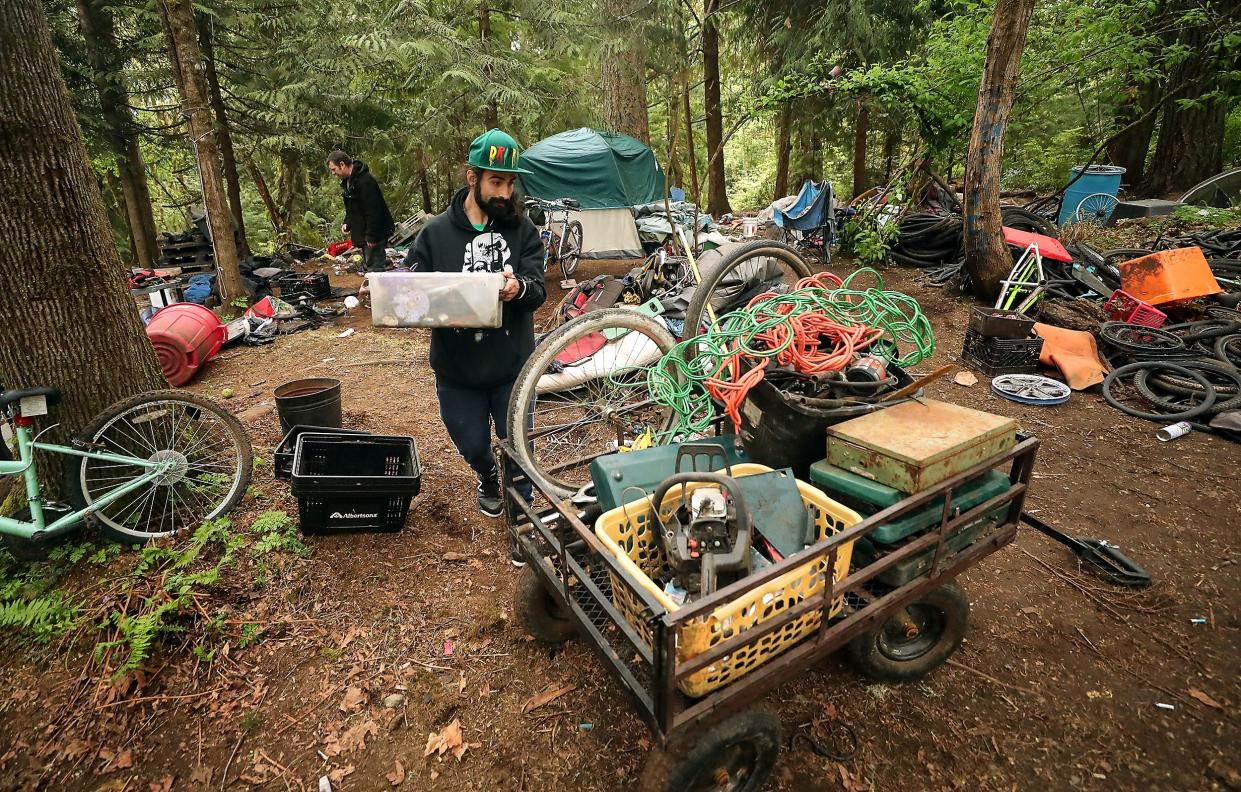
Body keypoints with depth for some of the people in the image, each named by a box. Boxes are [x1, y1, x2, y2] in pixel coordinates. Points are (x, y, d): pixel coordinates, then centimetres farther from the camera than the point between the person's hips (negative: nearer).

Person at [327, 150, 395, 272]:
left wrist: (371, 237, -25)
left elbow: (373, 211, -25)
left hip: (373, 236, -10)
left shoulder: (365, 181, -20)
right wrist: (347, 223, 8)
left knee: (375, 267, -10)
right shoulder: (347, 182, 13)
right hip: (361, 235, 10)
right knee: (369, 267, 16)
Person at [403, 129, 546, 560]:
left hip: (512, 366, -1)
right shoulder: (436, 232, -2)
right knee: (472, 445, 16)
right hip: (457, 369, 1)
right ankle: (488, 481, 52)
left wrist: (519, 287, -34)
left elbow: (538, 290, -11)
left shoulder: (522, 230, -1)